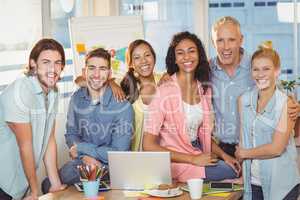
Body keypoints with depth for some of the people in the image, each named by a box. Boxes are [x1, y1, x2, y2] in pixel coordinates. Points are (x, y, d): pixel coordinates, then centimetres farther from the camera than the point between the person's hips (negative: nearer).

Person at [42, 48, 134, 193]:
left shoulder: (122, 106, -16)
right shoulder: (77, 98, 2)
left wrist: (80, 147, -12)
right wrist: (85, 156, -14)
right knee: (48, 186, -9)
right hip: (82, 162, 5)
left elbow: (118, 153, -18)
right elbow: (71, 134, 8)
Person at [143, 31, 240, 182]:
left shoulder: (205, 90, 7)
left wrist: (223, 155, 1)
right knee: (230, 173, -20)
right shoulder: (165, 91, -14)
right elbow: (149, 145, -17)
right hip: (176, 162, -6)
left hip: (199, 156, 6)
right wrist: (193, 159, -18)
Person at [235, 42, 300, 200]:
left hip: (281, 184, -3)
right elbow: (243, 140, 8)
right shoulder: (243, 100, 3)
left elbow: (277, 148, -15)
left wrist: (243, 153, -4)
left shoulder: (286, 103, -10)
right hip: (253, 182, 4)